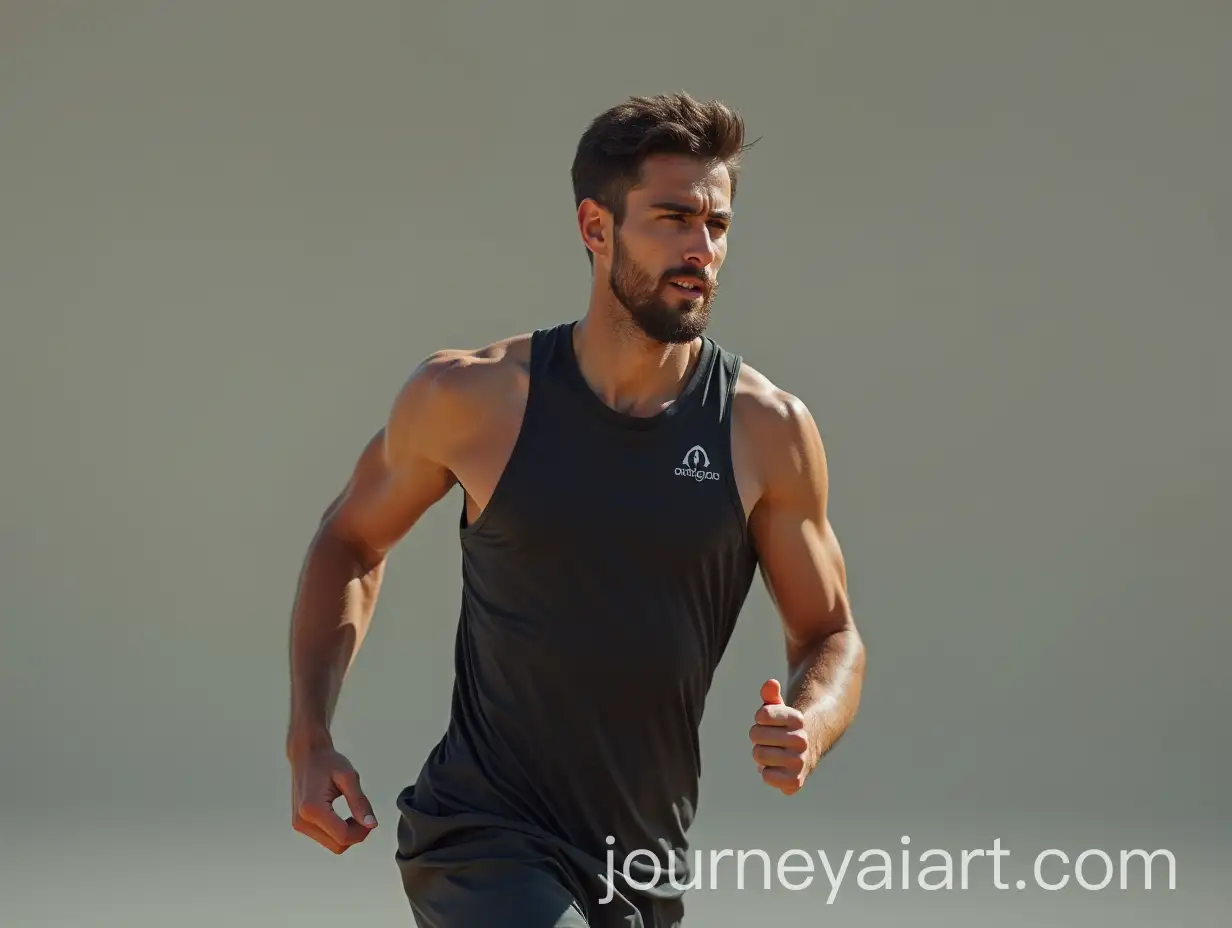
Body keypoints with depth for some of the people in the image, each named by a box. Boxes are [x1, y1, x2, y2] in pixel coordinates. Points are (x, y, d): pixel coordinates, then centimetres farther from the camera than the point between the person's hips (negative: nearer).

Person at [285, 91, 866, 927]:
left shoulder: (767, 431, -4)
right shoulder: (472, 399, -6)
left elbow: (832, 638, 6)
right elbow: (351, 543, 11)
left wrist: (809, 728, -17)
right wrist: (310, 738, 0)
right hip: (483, 846, -3)